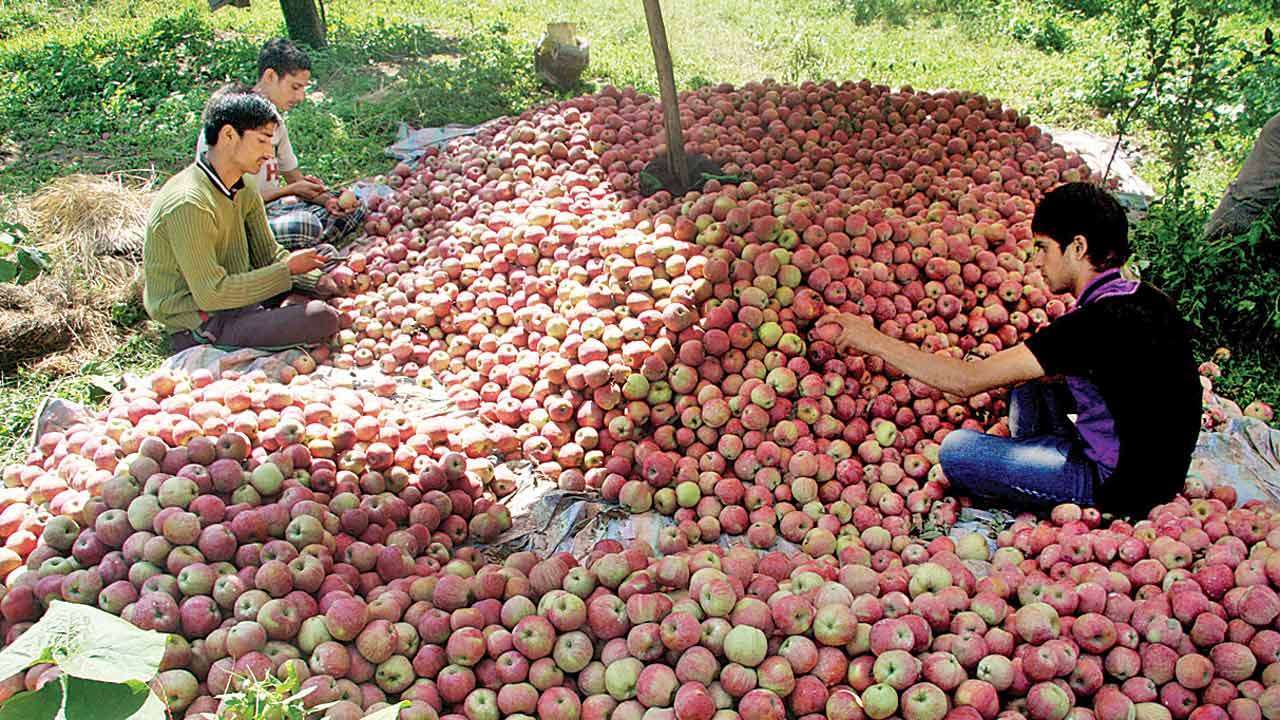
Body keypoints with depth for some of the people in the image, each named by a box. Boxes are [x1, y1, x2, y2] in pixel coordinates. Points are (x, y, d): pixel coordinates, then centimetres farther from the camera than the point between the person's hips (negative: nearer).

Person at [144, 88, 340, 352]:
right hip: (197, 327, -9)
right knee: (322, 319, -24)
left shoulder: (244, 189, 3)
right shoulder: (189, 204, -25)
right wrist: (286, 270, -19)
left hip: (233, 295, 9)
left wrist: (323, 281, -8)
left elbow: (269, 253, 9)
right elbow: (212, 295, -26)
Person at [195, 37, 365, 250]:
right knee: (304, 224, -37)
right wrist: (291, 190, -16)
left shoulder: (275, 119, 10)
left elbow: (293, 175, 17)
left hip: (271, 205, 9)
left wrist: (326, 199, -3)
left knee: (352, 209, 2)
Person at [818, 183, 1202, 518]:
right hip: (1162, 469, 9)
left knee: (957, 449, -12)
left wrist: (876, 341, -17)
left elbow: (965, 381, -27)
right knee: (1029, 377, 19)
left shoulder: (1097, 321, -27)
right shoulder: (1145, 298, 1)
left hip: (1121, 487, -9)